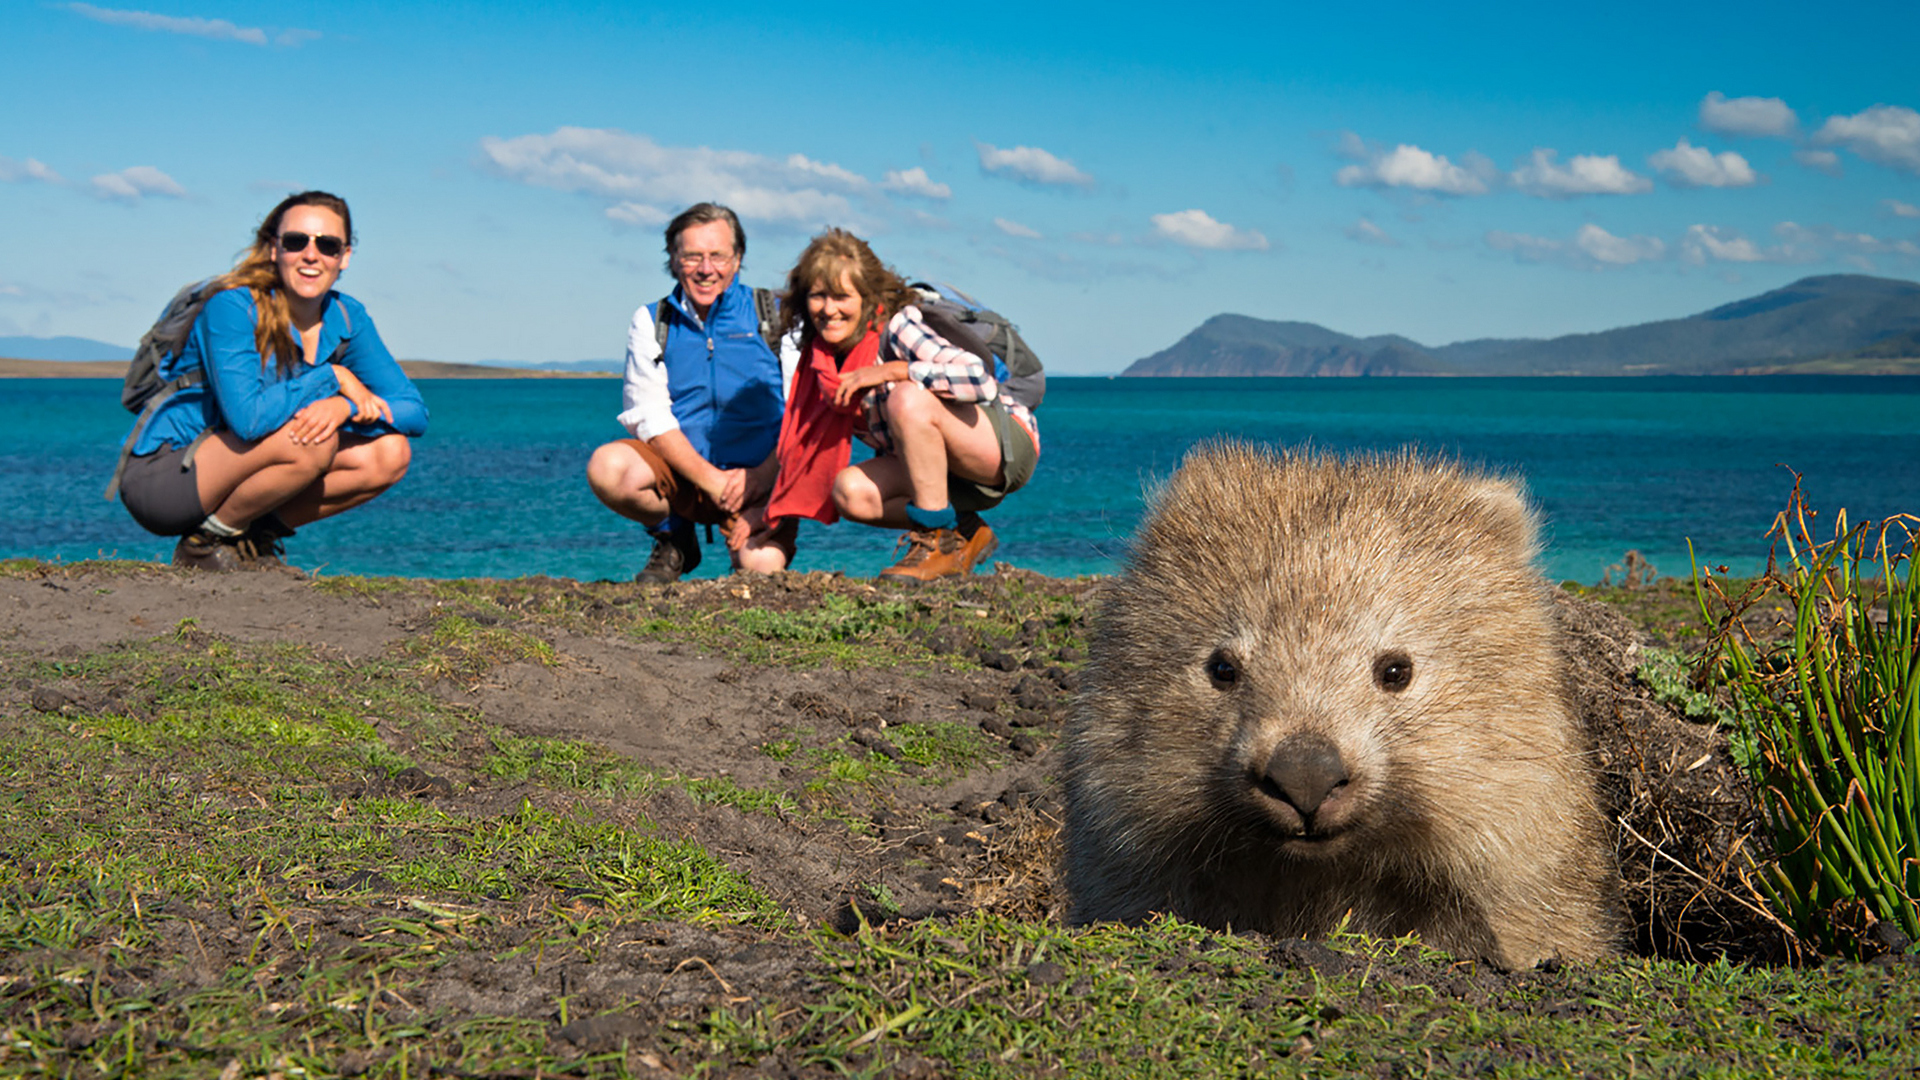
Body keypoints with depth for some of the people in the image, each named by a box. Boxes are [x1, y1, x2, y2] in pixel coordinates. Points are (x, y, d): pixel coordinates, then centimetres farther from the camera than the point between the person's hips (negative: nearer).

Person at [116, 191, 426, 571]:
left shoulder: (347, 320, -1)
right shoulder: (232, 307, -20)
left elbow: (414, 411, -5)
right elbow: (247, 418, -33)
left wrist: (346, 407, -24)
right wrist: (331, 376, -22)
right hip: (162, 476, -7)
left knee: (390, 455, -7)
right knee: (311, 443, -31)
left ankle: (256, 533, 3)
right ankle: (208, 542, -10)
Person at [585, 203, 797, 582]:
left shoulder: (775, 316, 2)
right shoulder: (651, 322, 6)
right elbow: (650, 416, -4)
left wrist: (761, 477, -17)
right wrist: (709, 478, -17)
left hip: (757, 474, -2)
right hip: (679, 469, 2)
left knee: (762, 565, -29)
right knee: (606, 468, -28)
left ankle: (748, 539, 10)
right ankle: (673, 540, 2)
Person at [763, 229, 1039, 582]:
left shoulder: (898, 326, -20)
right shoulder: (821, 357, 1)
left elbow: (979, 379, -35)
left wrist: (889, 371, -31)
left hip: (1010, 445, -7)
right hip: (944, 466, 7)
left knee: (908, 398, -33)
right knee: (851, 492, -16)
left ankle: (940, 544, -22)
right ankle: (964, 534, 3)